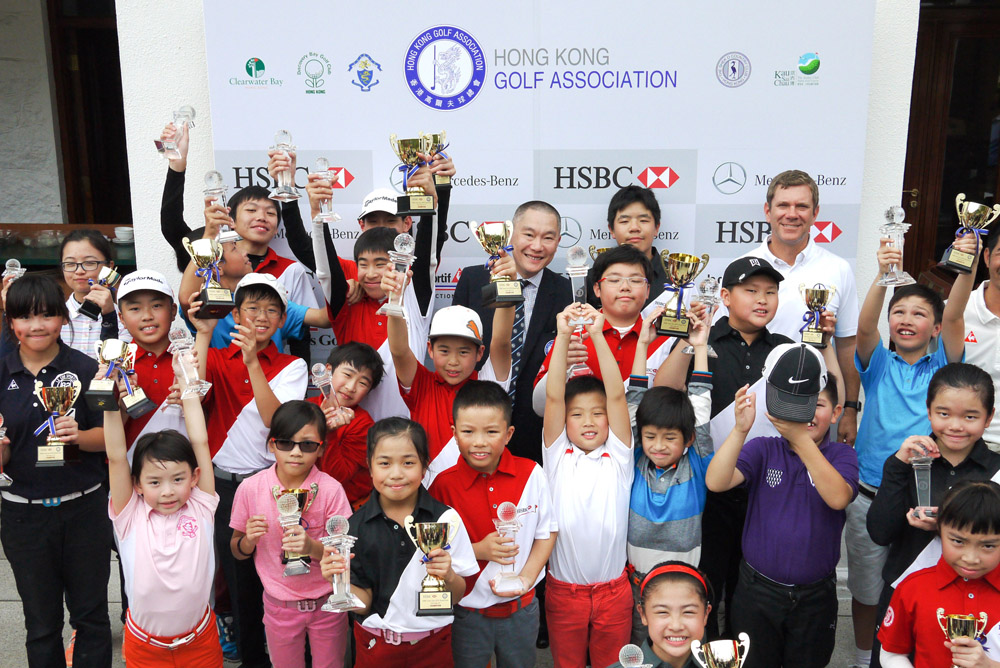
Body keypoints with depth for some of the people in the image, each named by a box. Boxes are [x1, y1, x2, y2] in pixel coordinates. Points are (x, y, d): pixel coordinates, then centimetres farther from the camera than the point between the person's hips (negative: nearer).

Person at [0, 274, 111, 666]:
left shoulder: (85, 369, -6)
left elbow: (109, 435, -4)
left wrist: (78, 436, -23)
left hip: (83, 509, -2)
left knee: (91, 615, 10)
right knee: (41, 623, 16)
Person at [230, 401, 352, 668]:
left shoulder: (330, 490, -15)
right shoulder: (250, 488, -10)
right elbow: (237, 551, 1)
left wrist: (313, 547, -32)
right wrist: (250, 539, -20)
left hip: (327, 604, -1)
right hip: (279, 605, 1)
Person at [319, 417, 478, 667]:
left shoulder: (446, 518, -13)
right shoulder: (356, 526, -11)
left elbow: (458, 595, -7)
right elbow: (363, 603, -6)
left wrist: (449, 577, -27)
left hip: (432, 646, 0)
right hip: (376, 647, 0)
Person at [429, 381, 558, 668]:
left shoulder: (532, 474, -10)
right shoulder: (444, 484, -14)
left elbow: (546, 532, 0)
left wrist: (526, 578, -12)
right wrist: (478, 550, -21)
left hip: (521, 609, 2)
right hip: (468, 610, -1)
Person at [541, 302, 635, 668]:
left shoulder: (618, 458, -2)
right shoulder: (558, 457, -2)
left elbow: (617, 395, -12)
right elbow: (553, 396, -13)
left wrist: (598, 335, -19)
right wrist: (563, 336, -21)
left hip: (613, 590, 0)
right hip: (563, 590, 0)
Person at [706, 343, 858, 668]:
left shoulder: (841, 455, -4)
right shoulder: (764, 450, -5)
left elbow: (838, 498, -25)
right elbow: (715, 482, -21)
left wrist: (801, 439, -32)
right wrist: (741, 428, -33)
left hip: (815, 596, 0)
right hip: (757, 591, 0)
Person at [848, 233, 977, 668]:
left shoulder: (942, 368, 2)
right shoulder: (879, 366, 1)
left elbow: (954, 316, -14)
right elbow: (864, 327, -18)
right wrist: (883, 276, -35)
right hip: (871, 499, 0)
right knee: (867, 590, 14)